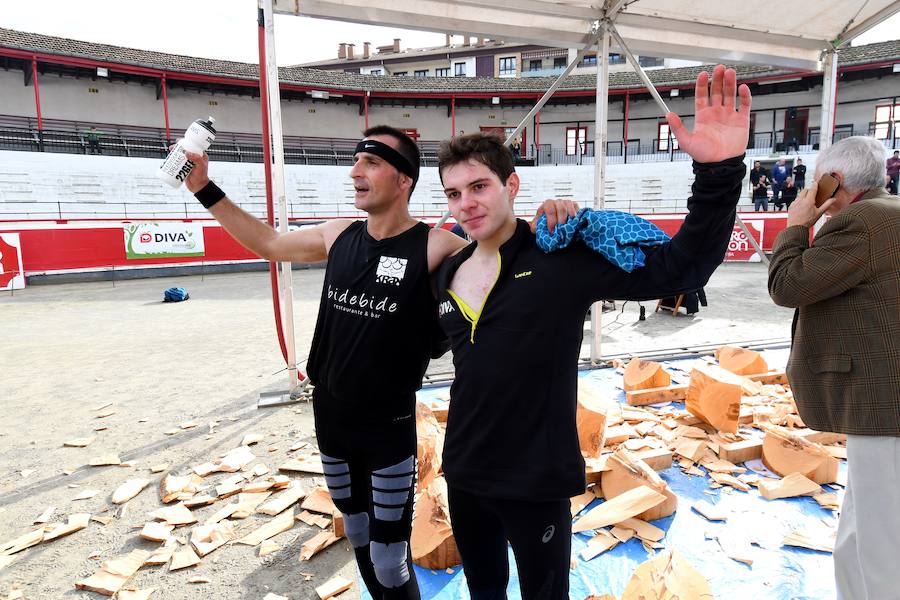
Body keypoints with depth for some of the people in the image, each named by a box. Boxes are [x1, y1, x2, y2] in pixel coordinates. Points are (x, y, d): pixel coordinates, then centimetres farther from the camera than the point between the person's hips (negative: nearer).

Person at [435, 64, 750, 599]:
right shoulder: (449, 274, 0)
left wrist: (719, 172, -34)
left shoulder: (563, 261, -17)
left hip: (537, 481, -5)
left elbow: (679, 269, -23)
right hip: (463, 475, 5)